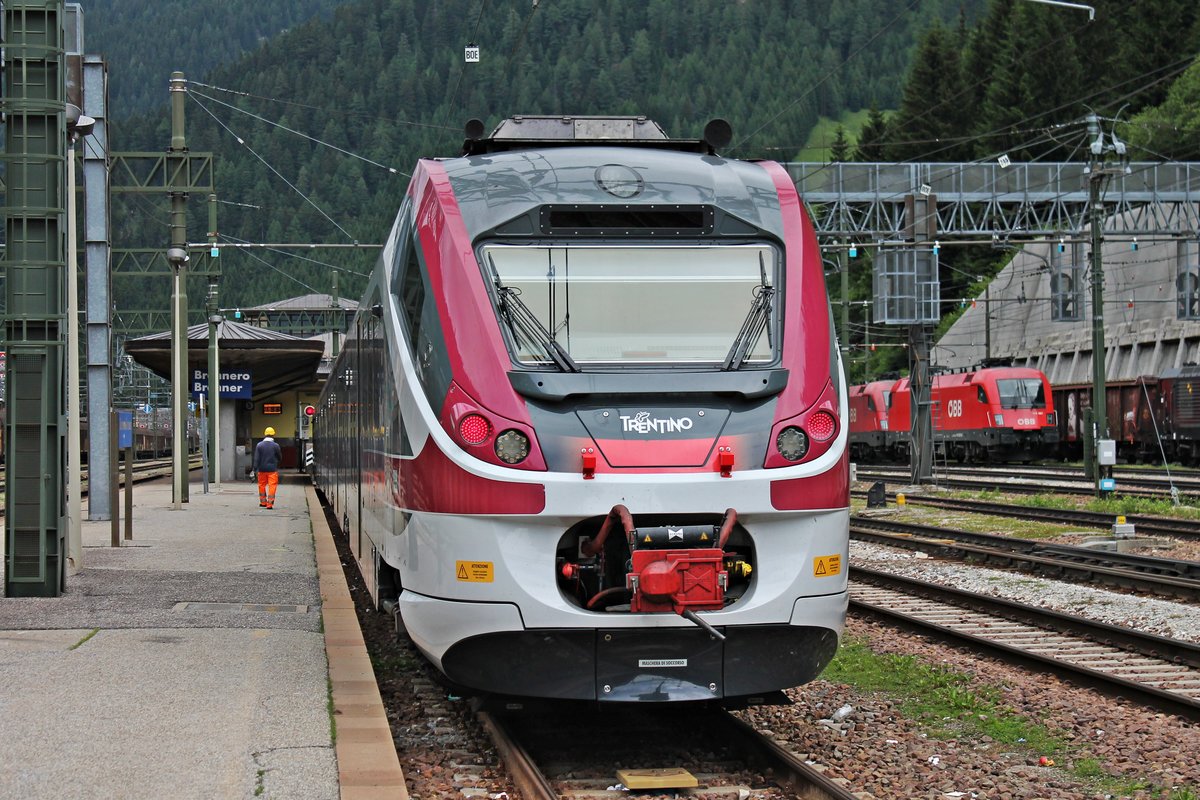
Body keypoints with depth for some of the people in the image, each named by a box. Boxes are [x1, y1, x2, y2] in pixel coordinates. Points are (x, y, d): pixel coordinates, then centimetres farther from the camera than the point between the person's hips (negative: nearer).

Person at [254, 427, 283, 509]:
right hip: (272, 468, -2)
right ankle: (270, 503, -6)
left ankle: (263, 502, 24)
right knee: (272, 486, 0)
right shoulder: (275, 445, -7)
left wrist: (255, 469, -3)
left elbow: (256, 458, -5)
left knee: (262, 485, 16)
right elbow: (280, 457, 5)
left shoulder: (259, 445, -3)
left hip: (262, 469, 2)